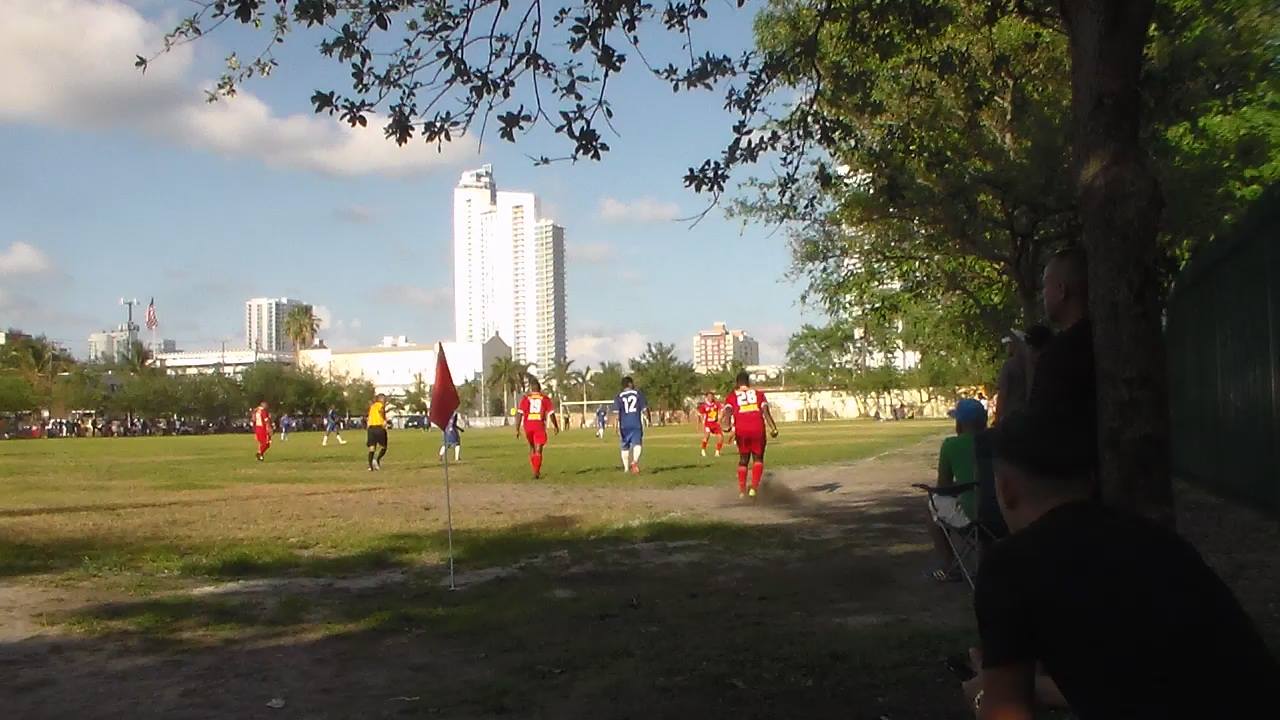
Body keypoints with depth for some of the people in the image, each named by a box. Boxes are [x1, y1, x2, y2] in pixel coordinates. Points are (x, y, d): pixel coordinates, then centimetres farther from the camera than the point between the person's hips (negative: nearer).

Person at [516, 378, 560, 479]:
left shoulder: (525, 398, 5)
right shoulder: (545, 398, 4)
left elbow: (519, 414, -3)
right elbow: (551, 414, 3)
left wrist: (517, 429, -2)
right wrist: (556, 427, 16)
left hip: (528, 426, 2)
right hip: (540, 426, -2)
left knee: (532, 447, 22)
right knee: (538, 450, 0)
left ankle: (536, 470, 23)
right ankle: (536, 472, -10)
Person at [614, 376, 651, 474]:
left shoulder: (618, 397, 4)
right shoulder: (638, 394, 3)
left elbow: (616, 413, -4)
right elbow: (645, 409, 1)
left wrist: (617, 428, -6)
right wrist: (649, 420, 16)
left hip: (624, 425, 2)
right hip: (637, 424, -2)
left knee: (625, 447, 16)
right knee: (637, 444, -6)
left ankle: (626, 468, 25)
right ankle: (635, 461, -34)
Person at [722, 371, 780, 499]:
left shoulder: (732, 396, 15)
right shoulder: (758, 394, 17)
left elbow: (728, 410, -5)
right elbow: (766, 411, 2)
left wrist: (729, 425, -20)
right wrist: (773, 428, 0)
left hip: (741, 431, 1)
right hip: (757, 429, -1)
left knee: (743, 459, 19)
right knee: (758, 459, 15)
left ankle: (742, 490, 16)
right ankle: (754, 487, -2)